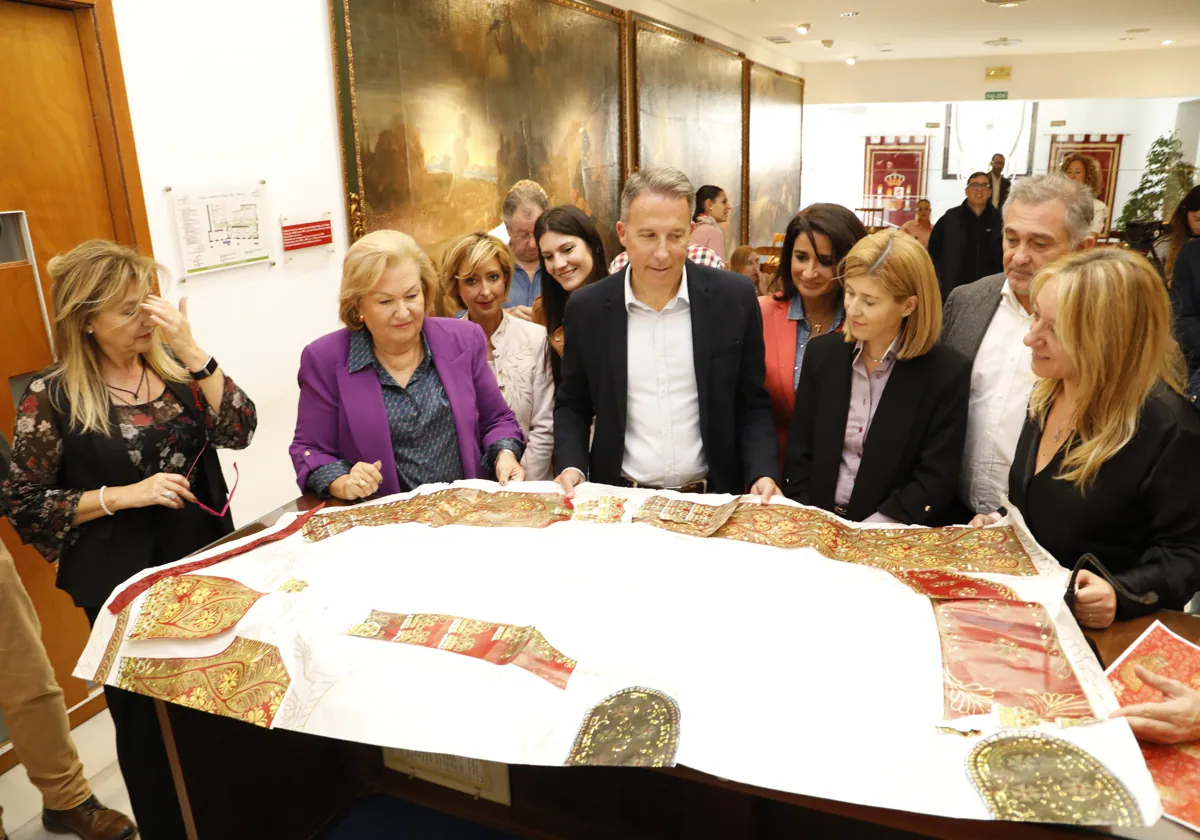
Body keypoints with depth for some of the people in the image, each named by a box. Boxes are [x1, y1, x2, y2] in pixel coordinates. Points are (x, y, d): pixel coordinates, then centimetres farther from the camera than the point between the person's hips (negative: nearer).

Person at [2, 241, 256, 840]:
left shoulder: (172, 366, 0)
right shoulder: (52, 398, -10)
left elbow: (238, 430, -12)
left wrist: (190, 350, -19)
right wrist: (124, 495, -18)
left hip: (205, 562, 3)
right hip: (125, 585, -3)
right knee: (148, 719, 12)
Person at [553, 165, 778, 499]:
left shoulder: (734, 298, -2)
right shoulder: (587, 308, 0)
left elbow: (752, 405, 6)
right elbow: (572, 406, 10)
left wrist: (763, 475, -9)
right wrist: (572, 466, -6)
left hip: (711, 498, 1)